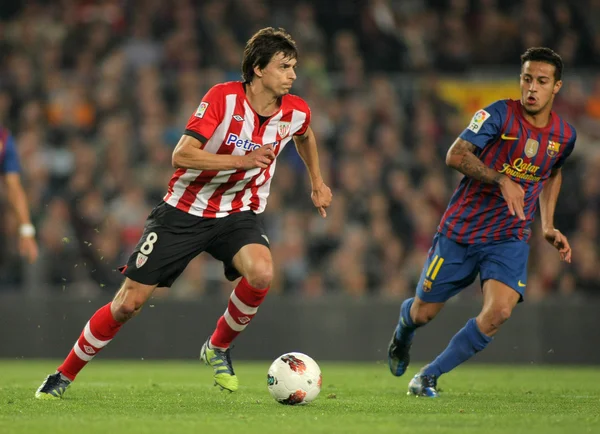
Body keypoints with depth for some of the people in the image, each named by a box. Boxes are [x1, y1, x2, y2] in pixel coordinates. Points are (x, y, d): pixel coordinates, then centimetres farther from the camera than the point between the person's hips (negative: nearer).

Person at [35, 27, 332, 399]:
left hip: (238, 214, 3)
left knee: (262, 273, -31)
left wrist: (318, 183, 24)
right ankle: (64, 376, 15)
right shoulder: (224, 97, -20)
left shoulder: (296, 112, -6)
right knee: (128, 303, -4)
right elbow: (182, 155, -27)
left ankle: (218, 348, -3)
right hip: (185, 211, -3)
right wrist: (241, 161, -34)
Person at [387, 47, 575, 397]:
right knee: (424, 313, 8)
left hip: (510, 237, 2)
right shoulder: (500, 114, -14)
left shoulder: (565, 136, 1)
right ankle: (404, 328, 50)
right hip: (461, 230, -2)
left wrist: (548, 226, 15)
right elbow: (455, 155, -22)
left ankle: (430, 375, -6)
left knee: (499, 311, -23)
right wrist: (501, 180, -34)